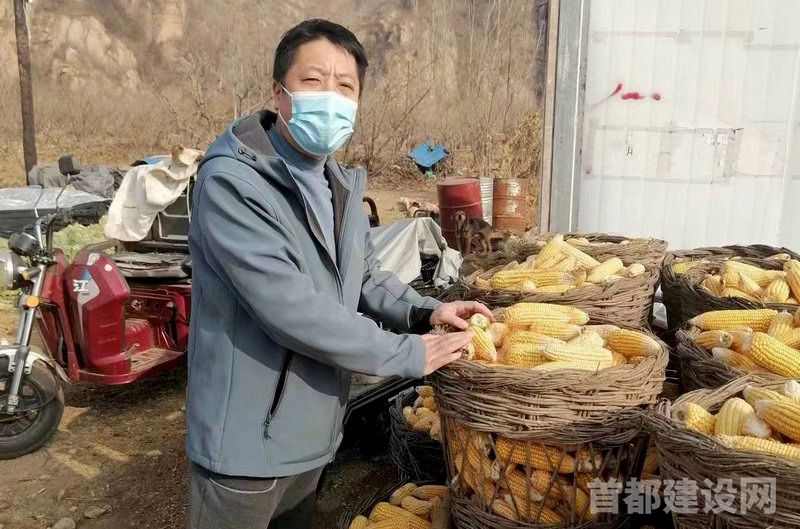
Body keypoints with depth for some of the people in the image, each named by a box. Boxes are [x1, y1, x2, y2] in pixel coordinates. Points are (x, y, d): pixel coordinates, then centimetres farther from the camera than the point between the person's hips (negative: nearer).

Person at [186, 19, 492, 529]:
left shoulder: (341, 185, 5)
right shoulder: (231, 182, -23)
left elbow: (366, 277, 15)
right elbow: (291, 311, -29)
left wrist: (425, 312, -4)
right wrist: (409, 354, -22)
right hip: (247, 440, -7)